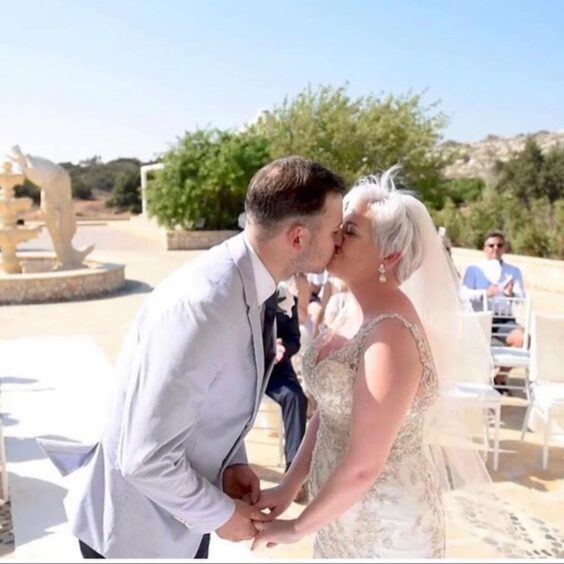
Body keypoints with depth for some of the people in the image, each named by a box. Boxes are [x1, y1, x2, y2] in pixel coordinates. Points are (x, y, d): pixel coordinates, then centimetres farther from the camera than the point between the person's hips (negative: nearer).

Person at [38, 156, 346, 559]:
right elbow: (145, 458, -30)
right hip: (136, 528, -7)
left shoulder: (251, 283, -7)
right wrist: (220, 514, -16)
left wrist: (232, 461, -6)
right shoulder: (202, 307, -34)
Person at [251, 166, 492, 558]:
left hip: (384, 523, -7)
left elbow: (363, 467, -26)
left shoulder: (390, 333, -29)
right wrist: (290, 484, 2)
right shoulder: (356, 310, -2)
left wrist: (297, 527, -14)